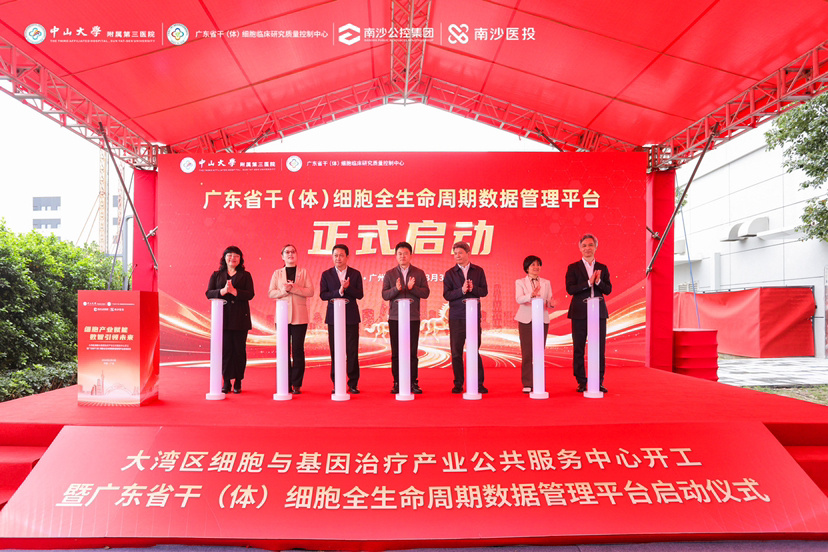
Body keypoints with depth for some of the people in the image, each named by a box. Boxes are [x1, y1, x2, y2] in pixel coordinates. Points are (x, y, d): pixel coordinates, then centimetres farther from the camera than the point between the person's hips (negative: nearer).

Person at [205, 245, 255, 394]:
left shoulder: (245, 275, 8)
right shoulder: (217, 275, 13)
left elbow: (250, 294, -4)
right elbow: (209, 293, 2)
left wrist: (234, 291, -17)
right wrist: (223, 291, -15)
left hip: (240, 318, -1)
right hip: (223, 318, 1)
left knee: (239, 349, 1)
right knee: (225, 349, -2)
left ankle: (238, 382, 10)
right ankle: (226, 382, 8)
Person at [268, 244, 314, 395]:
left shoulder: (303, 272, 9)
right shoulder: (277, 273, 14)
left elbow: (310, 291, -2)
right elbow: (270, 293, 5)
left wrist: (293, 288, -14)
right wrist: (283, 291, -13)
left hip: (299, 317, -1)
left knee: (298, 350, -3)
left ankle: (297, 384, 4)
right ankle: (285, 384, 9)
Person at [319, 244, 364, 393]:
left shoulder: (355, 274, 6)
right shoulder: (326, 274, 6)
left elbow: (359, 295, -2)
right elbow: (323, 295, -4)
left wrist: (348, 287, -18)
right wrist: (339, 291, -18)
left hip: (351, 317, 0)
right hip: (334, 317, 0)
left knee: (352, 352, 0)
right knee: (335, 352, 3)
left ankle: (353, 384, 9)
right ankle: (337, 384, 13)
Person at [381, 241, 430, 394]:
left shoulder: (419, 273, 7)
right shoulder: (390, 274, 7)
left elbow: (425, 293, -1)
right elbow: (385, 295, -2)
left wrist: (412, 287, -17)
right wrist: (396, 289, -20)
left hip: (413, 317, 0)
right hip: (395, 318, 0)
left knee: (412, 352, 2)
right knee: (396, 352, 3)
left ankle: (413, 382, 10)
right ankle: (397, 383, 12)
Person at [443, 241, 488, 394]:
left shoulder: (478, 271, 8)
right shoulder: (450, 273, 5)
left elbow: (484, 291, 4)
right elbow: (446, 295, -3)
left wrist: (473, 288, -14)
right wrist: (462, 290, -17)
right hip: (456, 317, 0)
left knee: (475, 350, 2)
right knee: (456, 351, 3)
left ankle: (479, 383, 12)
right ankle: (458, 383, 15)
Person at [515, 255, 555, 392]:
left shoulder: (546, 283, 14)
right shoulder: (520, 282, 6)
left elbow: (549, 301, 8)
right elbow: (518, 299, -12)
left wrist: (551, 304, -16)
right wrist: (531, 295, -30)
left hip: (542, 319, 2)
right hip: (526, 319, -2)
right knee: (526, 353, -3)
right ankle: (527, 384, 4)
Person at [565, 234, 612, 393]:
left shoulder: (603, 268, 11)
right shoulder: (573, 268, 3)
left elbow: (608, 290, 4)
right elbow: (570, 289, -9)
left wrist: (598, 281, -14)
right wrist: (588, 282, -17)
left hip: (599, 312, 2)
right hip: (580, 313, -2)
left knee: (600, 348, 3)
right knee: (578, 349, 2)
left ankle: (599, 382, 14)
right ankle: (581, 382, 12)